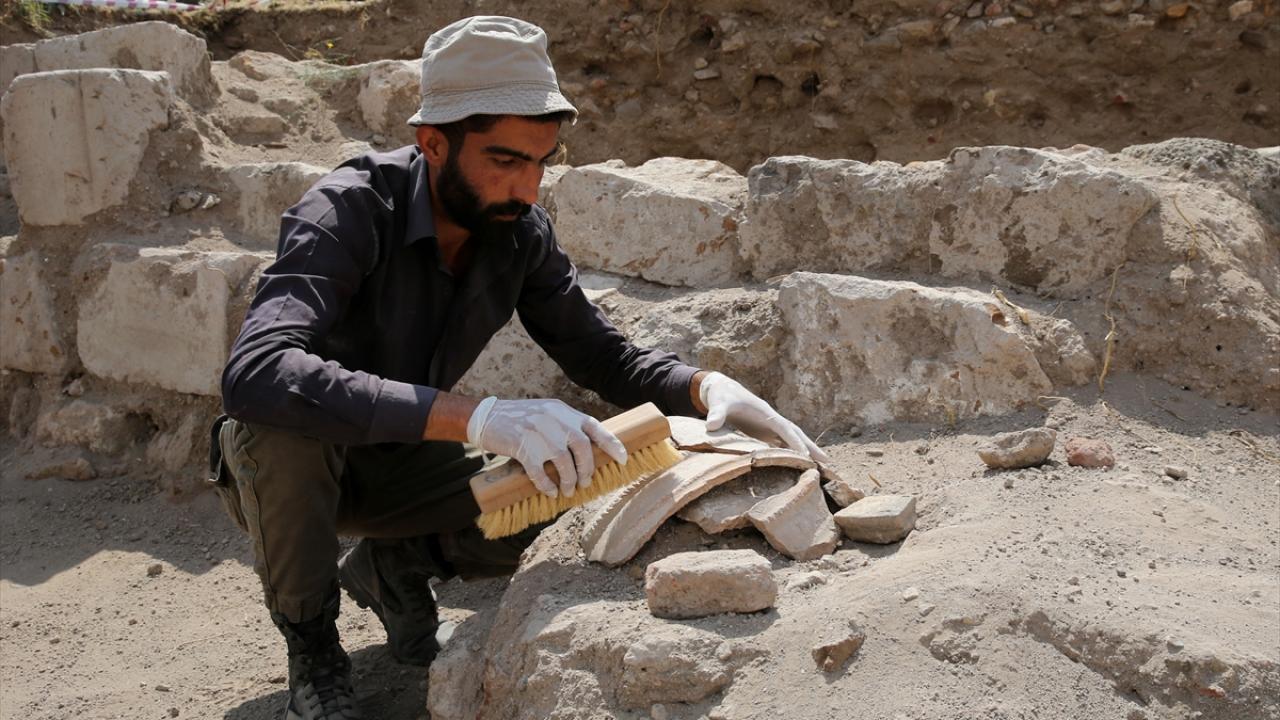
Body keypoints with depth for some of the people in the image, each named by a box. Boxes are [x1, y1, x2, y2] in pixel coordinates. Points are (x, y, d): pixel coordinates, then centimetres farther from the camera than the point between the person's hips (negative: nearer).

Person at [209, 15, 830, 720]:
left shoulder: (520, 232, -12)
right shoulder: (346, 211, -30)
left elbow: (605, 355, -3)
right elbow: (256, 374, -46)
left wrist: (707, 386, -25)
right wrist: (472, 416, -55)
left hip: (397, 465, 4)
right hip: (279, 465, -4)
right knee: (286, 420, -38)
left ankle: (392, 566, 10)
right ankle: (312, 648, -10)